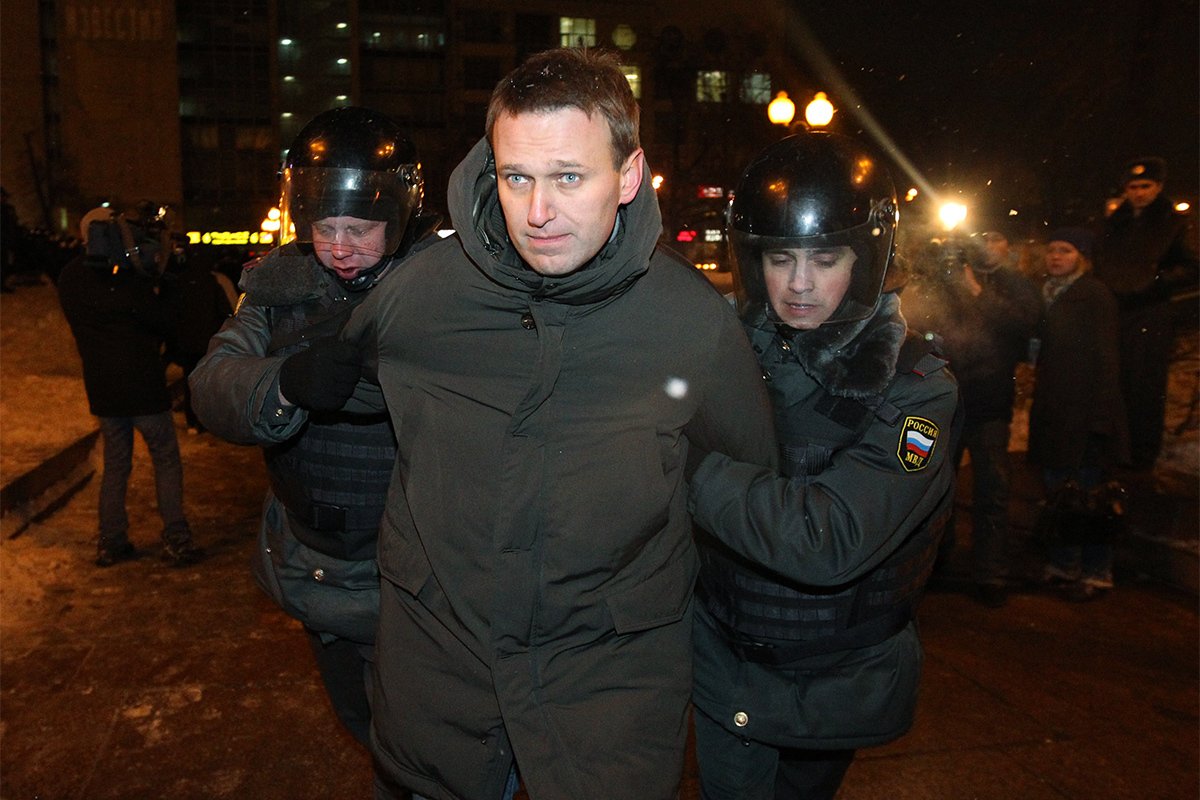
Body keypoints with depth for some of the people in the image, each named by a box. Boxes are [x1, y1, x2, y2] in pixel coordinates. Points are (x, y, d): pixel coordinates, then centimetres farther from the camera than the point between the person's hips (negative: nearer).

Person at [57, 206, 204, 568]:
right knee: (166, 460, 6)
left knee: (115, 464, 17)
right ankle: (176, 540, 4)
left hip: (101, 389, 6)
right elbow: (161, 321, -10)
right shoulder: (127, 281, -19)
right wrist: (151, 286, 2)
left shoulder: (70, 279, 2)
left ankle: (111, 543, 20)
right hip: (142, 386, -6)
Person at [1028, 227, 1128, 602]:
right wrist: (1039, 399, 8)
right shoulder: (1047, 294, 13)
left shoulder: (1094, 294, -9)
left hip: (1084, 413, -7)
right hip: (1053, 412, 7)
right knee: (1057, 493, 12)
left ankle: (1095, 574, 11)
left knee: (1088, 493, 0)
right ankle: (1062, 565, 23)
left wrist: (1099, 413, -18)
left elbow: (1104, 357, -13)